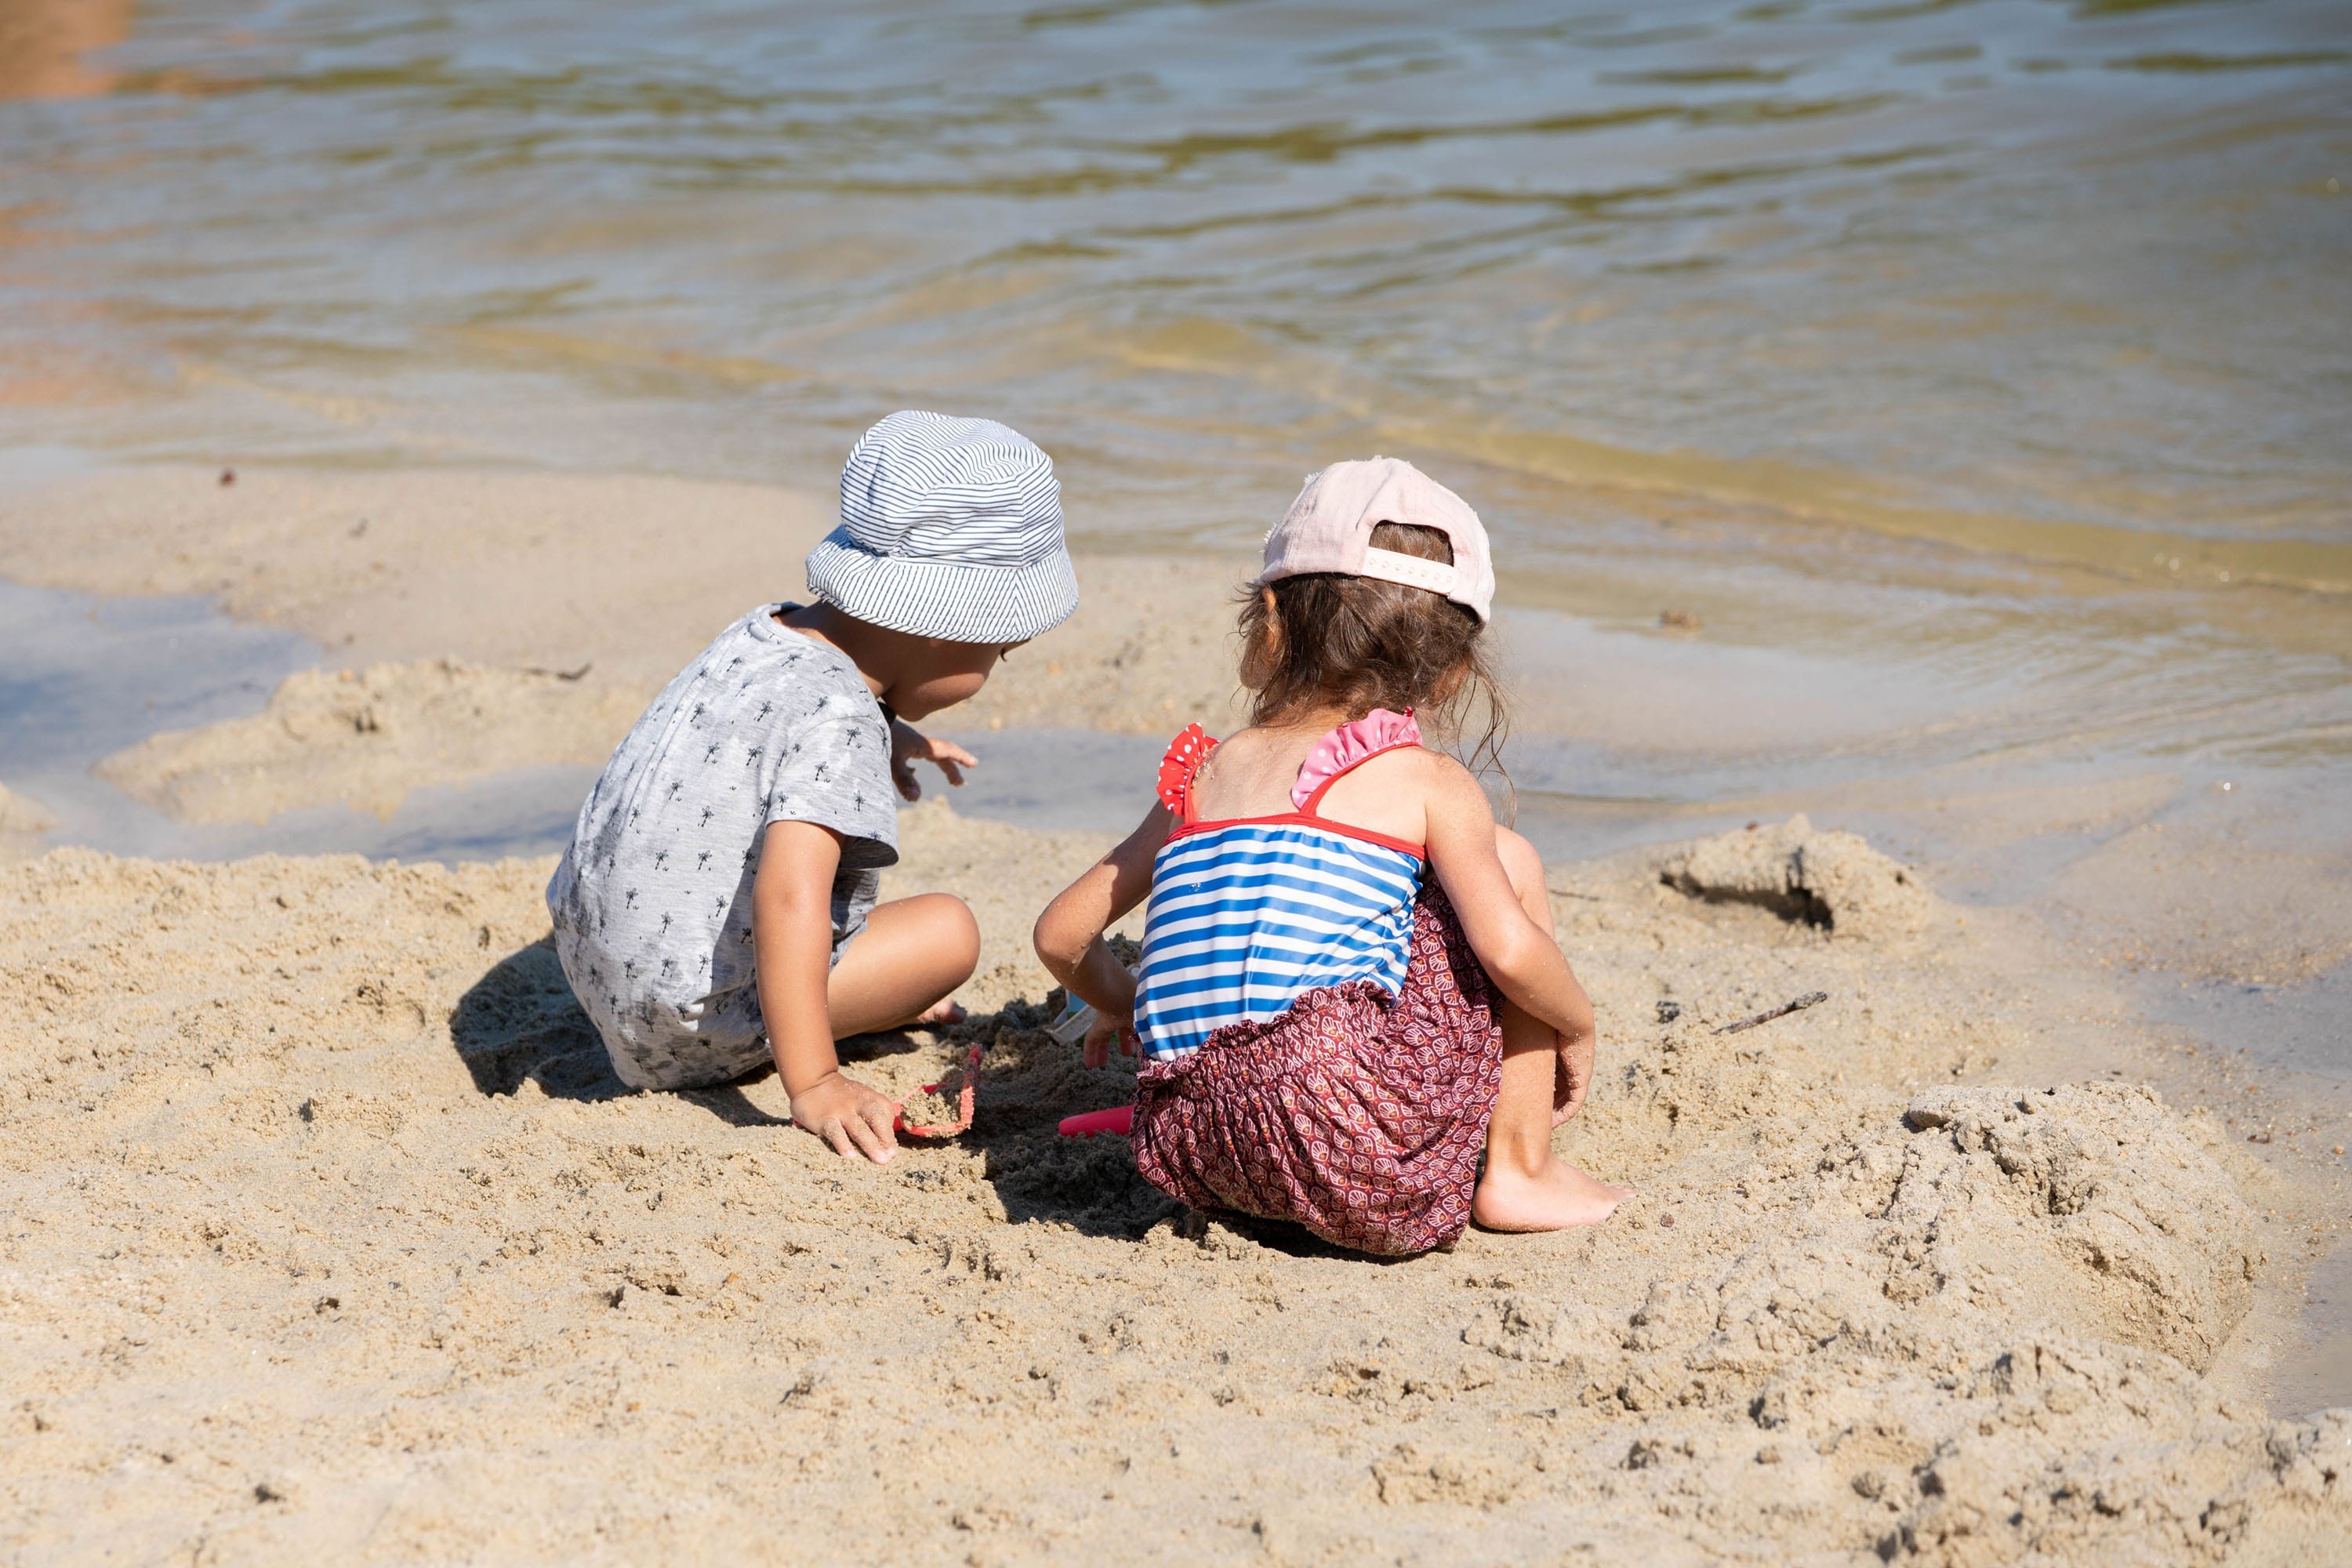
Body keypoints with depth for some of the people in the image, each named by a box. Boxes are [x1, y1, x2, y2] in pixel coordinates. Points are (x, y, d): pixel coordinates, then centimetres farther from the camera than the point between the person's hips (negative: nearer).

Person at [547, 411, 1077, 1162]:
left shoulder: (769, 630, 4)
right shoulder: (836, 722, -25)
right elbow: (790, 894, -38)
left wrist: (885, 738, 29)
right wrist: (812, 1085, -40)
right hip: (683, 1027, -9)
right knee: (948, 930, -12)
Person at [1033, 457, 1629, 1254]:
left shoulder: (1202, 774, 20)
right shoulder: (1429, 782, 5)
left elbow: (1061, 933, 24)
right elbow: (1509, 953, -8)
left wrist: (1122, 1002, 45)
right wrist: (1577, 1026, 13)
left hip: (1193, 1154, 5)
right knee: (1509, 862, 15)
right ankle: (1521, 1173, 16)